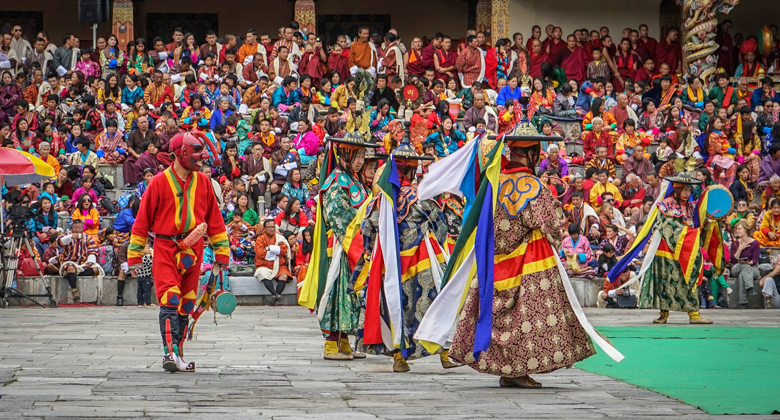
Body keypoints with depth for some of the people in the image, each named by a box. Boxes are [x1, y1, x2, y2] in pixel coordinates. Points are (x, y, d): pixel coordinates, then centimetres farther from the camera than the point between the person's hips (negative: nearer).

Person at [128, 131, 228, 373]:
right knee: (170, 299, -16)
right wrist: (134, 255, -1)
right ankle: (170, 353, -21)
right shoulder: (159, 183, -3)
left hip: (193, 250, 4)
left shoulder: (203, 182, 8)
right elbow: (142, 220, 1)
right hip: (166, 248, -4)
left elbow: (214, 219, 13)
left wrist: (221, 252, 10)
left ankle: (177, 356, 15)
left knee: (186, 305, 7)